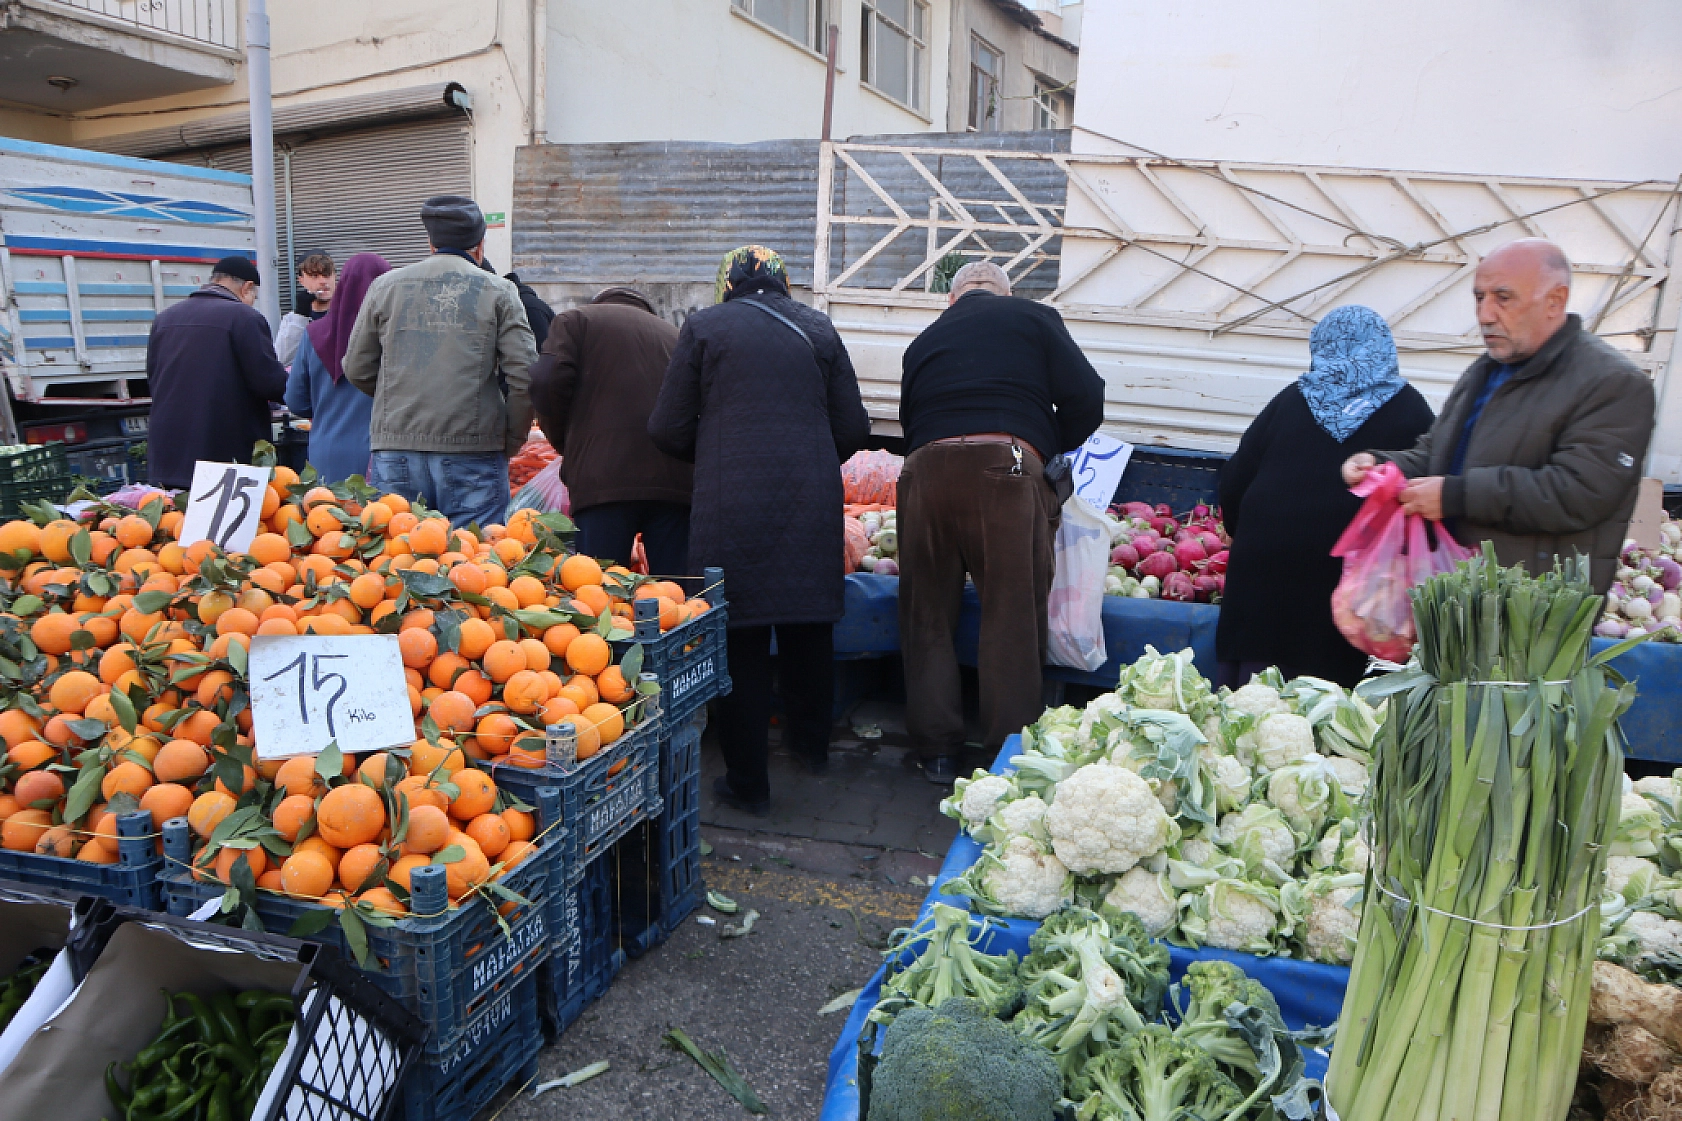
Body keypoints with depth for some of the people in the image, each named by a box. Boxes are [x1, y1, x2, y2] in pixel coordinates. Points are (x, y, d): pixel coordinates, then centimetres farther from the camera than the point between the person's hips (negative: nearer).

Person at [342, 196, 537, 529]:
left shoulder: (385, 286, 9)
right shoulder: (498, 291, 1)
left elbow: (357, 370, 13)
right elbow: (524, 377, -5)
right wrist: (510, 442, 7)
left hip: (395, 451, 3)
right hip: (473, 452, -2)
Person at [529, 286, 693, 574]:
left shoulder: (576, 319, 15)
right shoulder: (673, 333, 27)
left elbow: (546, 383, -1)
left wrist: (565, 444, 13)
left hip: (604, 479, -3)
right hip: (676, 482, 4)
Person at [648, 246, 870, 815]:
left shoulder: (703, 327, 3)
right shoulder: (818, 328, 10)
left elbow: (668, 430, 1)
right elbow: (853, 430, 9)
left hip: (731, 503, -3)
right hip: (812, 500, 3)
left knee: (740, 638, 5)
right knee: (808, 624, 19)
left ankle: (747, 782, 13)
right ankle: (811, 743, 37)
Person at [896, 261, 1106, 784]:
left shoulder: (925, 340, 24)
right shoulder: (1033, 318, 14)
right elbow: (1085, 397, 5)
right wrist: (1053, 456, 20)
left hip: (926, 471, 3)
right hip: (1008, 469, -3)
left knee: (928, 616, 12)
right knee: (1013, 618, 4)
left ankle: (937, 752, 18)